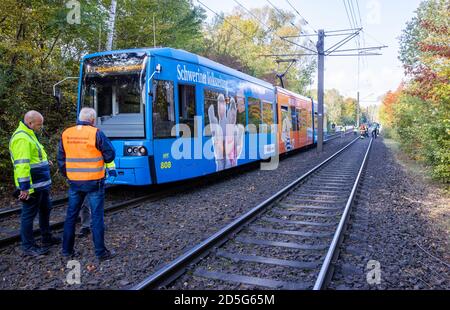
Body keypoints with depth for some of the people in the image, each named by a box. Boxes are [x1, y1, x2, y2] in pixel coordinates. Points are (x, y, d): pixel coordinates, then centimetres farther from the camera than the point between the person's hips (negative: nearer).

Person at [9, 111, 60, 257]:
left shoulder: (29, 135, 14)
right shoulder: (21, 138, -21)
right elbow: (21, 164, -26)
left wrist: (44, 160, 14)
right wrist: (24, 187, -27)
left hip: (41, 184, 11)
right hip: (31, 186, -11)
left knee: (45, 209, 21)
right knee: (29, 215, 0)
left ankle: (46, 238, 36)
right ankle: (28, 247, 11)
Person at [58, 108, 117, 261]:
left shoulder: (66, 134, 2)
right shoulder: (96, 133, -13)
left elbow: (61, 159, 9)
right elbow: (110, 155, -9)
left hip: (74, 182, 5)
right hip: (94, 182, -4)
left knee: (71, 215, 16)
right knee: (97, 217, 3)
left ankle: (67, 250, 25)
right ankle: (101, 252, 11)